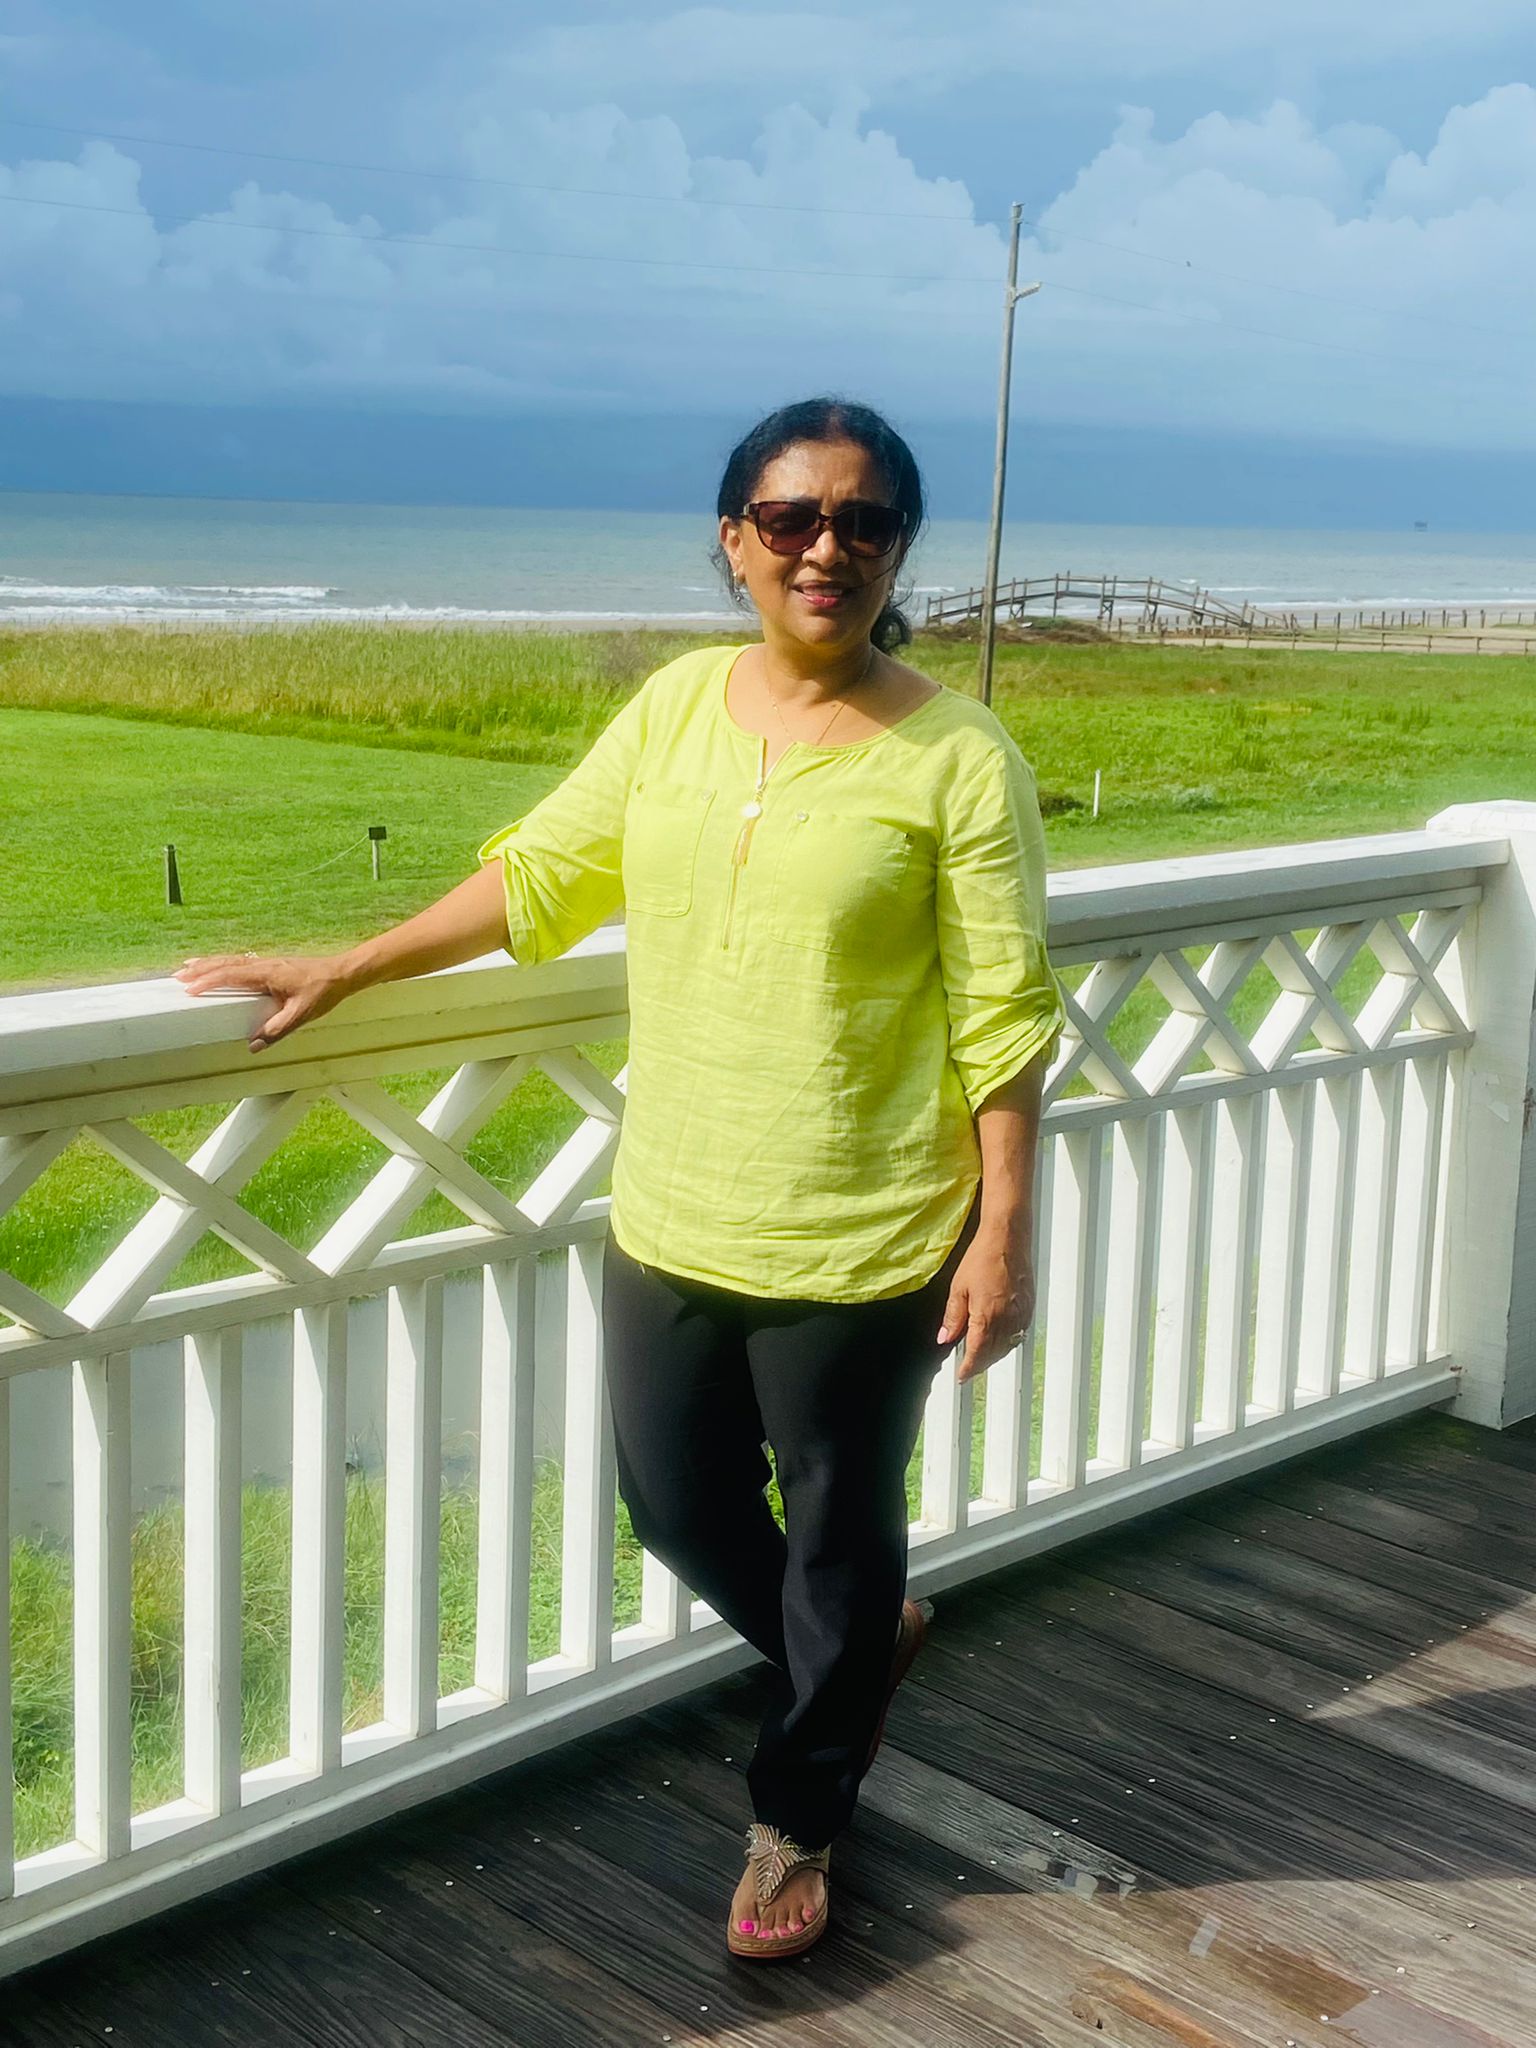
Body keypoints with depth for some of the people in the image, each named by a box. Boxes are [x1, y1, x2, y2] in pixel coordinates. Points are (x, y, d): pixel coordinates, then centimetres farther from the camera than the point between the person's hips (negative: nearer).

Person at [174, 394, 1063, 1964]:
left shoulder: (956, 756, -12)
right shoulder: (677, 703, 2)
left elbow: (1003, 1017, -11)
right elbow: (543, 871, 10)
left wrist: (1003, 1232, -13)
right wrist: (342, 972, 10)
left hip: (864, 1247, -5)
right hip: (672, 1223, 5)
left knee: (836, 1537, 13)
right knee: (677, 1506, 19)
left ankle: (797, 1819, 37)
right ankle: (858, 1651, 49)